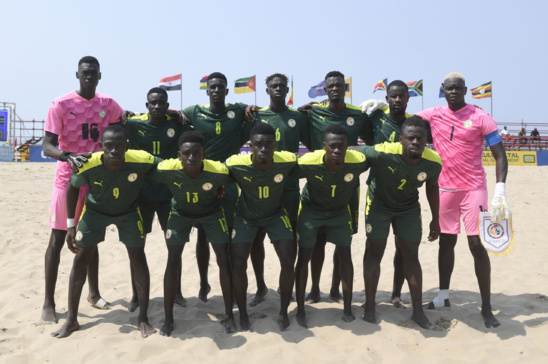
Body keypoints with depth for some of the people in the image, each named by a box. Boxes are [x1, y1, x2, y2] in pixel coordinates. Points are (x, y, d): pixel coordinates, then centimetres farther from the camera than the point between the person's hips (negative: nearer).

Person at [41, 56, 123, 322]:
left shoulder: (107, 104, 4)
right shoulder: (61, 104, -8)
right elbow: (47, 146, -13)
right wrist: (68, 156, -33)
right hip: (68, 178, -4)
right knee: (58, 239, 1)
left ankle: (94, 293, 26)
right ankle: (48, 302, 10)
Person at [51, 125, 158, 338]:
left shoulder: (142, 161, -36)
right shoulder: (88, 166, -33)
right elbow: (72, 188, -12)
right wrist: (71, 225, -10)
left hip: (128, 212, 0)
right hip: (95, 211, 1)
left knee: (138, 258, -5)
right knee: (81, 259, 1)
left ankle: (143, 319, 9)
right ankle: (71, 320, 16)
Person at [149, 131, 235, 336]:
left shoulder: (218, 171, -33)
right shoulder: (167, 169, -32)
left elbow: (237, 180, -11)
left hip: (211, 213, 0)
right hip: (181, 213, 0)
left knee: (224, 260, -6)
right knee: (173, 261, -6)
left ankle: (229, 315, 11)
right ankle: (168, 318, 9)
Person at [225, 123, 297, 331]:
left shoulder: (288, 161, -28)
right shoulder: (236, 164, -29)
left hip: (276, 214, 1)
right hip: (246, 215, 0)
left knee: (288, 261, -9)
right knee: (238, 263, -10)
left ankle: (283, 312, 13)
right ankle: (243, 313, 14)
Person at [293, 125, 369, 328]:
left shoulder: (358, 161, -30)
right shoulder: (308, 163, -34)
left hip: (340, 211, 2)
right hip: (310, 210, -1)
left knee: (345, 255, 1)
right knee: (304, 256, -2)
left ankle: (348, 308, 16)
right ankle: (300, 310, 12)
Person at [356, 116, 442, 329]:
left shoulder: (433, 162, -21)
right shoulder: (382, 153, -35)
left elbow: (432, 186, -1)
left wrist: (435, 219, 5)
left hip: (409, 208, 3)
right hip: (379, 204, -2)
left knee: (411, 256, 5)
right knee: (374, 253, 0)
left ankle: (418, 310, 18)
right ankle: (369, 307, 16)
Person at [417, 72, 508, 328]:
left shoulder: (480, 118, -6)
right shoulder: (433, 115, 4)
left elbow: (500, 155, -6)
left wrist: (500, 190, -16)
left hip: (473, 189, -3)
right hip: (445, 189, 4)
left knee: (477, 244, -7)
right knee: (446, 242, 11)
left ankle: (486, 307, 4)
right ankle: (443, 297, 25)